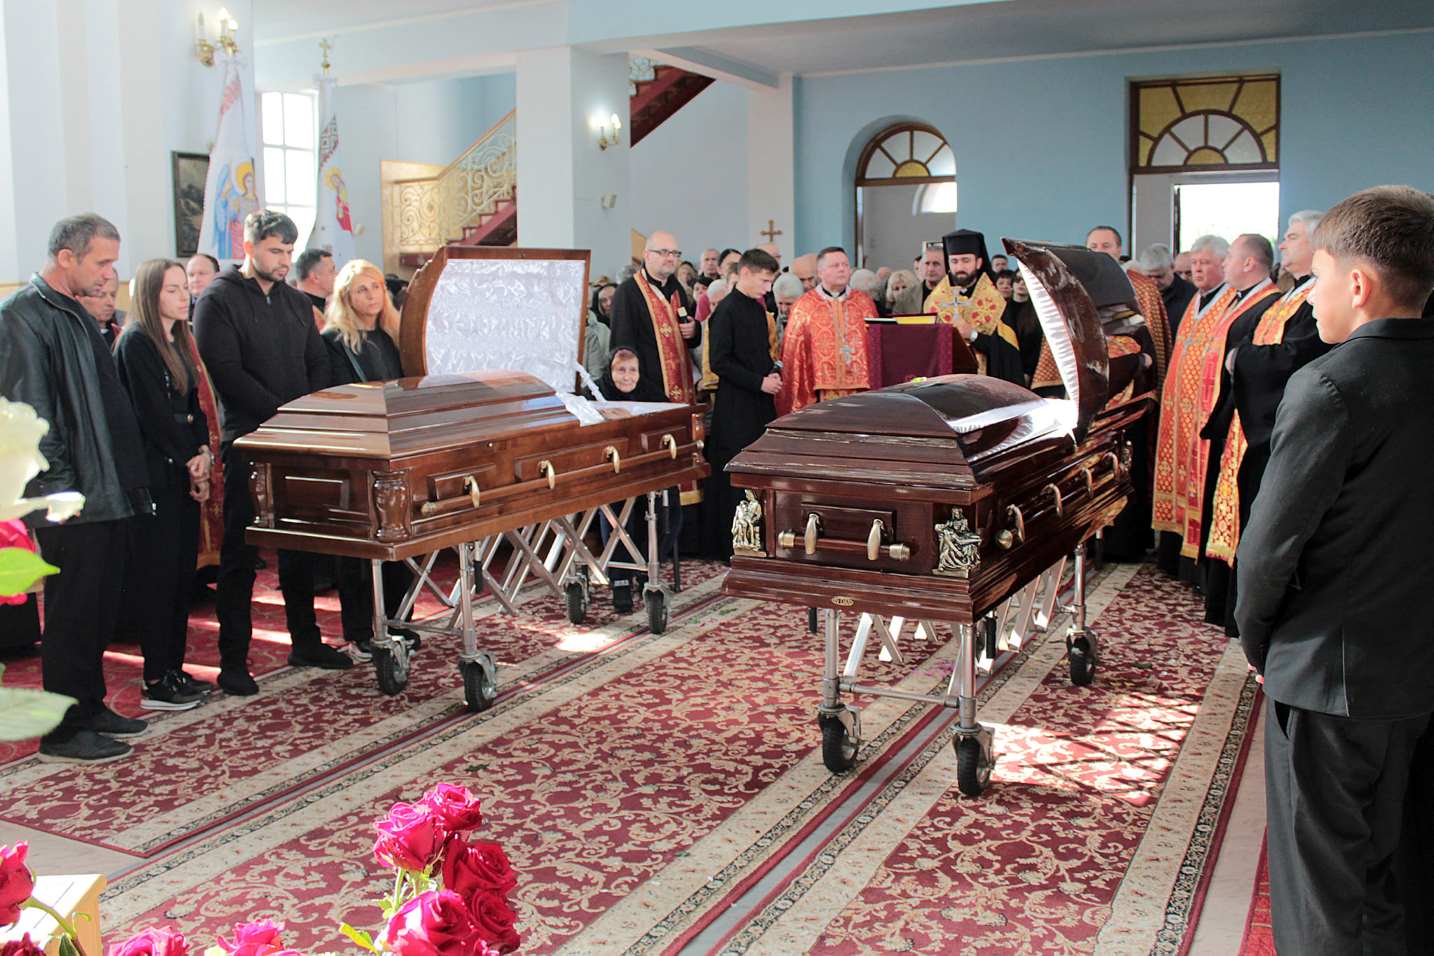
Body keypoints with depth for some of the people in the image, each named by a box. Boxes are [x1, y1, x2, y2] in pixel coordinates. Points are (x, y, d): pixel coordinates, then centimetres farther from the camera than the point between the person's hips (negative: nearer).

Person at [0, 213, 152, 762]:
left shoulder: (76, 314, 17)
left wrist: (126, 479, 17)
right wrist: (62, 486, -19)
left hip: (107, 494, 9)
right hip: (71, 503, -9)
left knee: (100, 611, 15)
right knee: (72, 612, -1)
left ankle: (89, 707, 28)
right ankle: (63, 734, 10)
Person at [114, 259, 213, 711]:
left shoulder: (178, 342, 15)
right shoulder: (136, 343, -10)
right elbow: (154, 414, -15)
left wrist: (202, 453, -2)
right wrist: (190, 460, -9)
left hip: (184, 473, 8)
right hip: (156, 476, -8)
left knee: (183, 573, 10)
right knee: (160, 575, -4)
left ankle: (174, 669, 18)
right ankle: (156, 684, 3)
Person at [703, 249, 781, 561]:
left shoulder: (758, 309, 15)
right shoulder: (727, 311, -11)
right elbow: (720, 362, -16)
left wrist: (772, 374, 5)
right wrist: (759, 382, -16)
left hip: (761, 405, 8)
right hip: (736, 407, -8)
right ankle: (733, 549, 4)